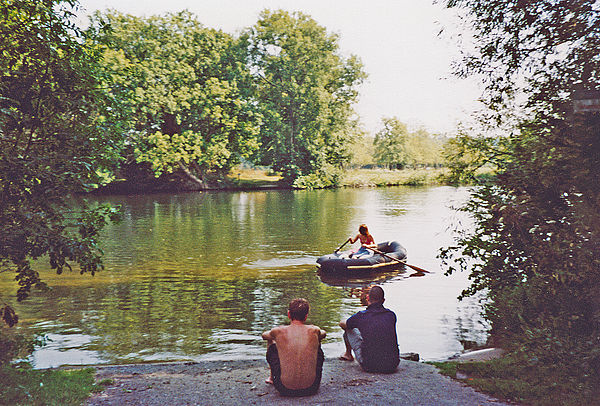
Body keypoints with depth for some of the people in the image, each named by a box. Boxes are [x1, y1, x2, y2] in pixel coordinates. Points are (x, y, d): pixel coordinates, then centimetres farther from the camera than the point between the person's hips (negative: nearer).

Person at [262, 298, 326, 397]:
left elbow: (264, 335, 17)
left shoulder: (279, 331, -8)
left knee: (272, 344, 20)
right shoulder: (314, 331, -5)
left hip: (285, 390, -1)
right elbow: (324, 333, 22)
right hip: (311, 388, 1)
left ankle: (272, 377, 41)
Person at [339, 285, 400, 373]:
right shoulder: (391, 315, 0)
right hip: (392, 366, 3)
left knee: (349, 330, 17)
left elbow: (342, 324, 13)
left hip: (369, 366, -2)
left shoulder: (361, 316, -8)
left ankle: (348, 354, 44)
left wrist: (354, 323, 37)